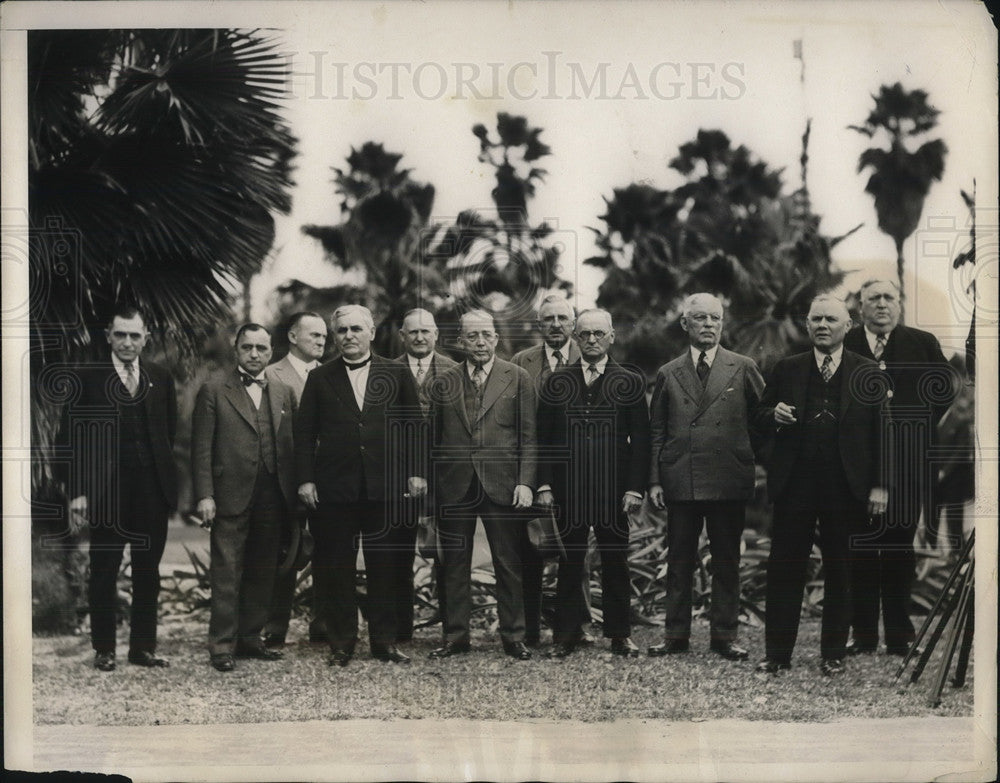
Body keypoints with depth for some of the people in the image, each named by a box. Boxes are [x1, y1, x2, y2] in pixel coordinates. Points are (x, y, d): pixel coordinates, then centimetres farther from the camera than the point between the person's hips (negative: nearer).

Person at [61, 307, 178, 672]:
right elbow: (71, 437, -4)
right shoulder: (87, 378, -2)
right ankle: (104, 648, 16)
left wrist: (161, 471, 4)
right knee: (104, 571, 5)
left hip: (153, 489, 3)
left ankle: (143, 646, 18)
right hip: (106, 490, -3)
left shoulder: (161, 378, 8)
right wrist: (77, 491, -10)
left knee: (148, 571, 9)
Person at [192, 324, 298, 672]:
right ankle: (222, 645, 2)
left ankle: (250, 638, 19)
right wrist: (204, 495, -9)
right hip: (231, 496, -4)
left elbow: (291, 444, 14)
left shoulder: (283, 392, 14)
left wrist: (295, 489, 6)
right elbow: (201, 448, -2)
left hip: (272, 496, 5)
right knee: (227, 574, -3)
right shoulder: (214, 391, 1)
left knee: (262, 572, 9)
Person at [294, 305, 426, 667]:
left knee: (384, 568, 6)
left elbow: (414, 426, 8)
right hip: (334, 488, 0)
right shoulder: (319, 378, 8)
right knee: (336, 569, 4)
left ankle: (385, 642, 15)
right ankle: (341, 644, 13)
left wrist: (415, 472, 0)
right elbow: (304, 433, 6)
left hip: (384, 487, 0)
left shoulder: (397, 374, 8)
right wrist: (306, 479, -2)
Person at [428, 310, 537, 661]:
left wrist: (525, 482, -7)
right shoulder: (444, 384, 9)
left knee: (508, 565, 3)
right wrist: (428, 485, 4)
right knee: (454, 565, 6)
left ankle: (513, 637, 11)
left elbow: (528, 436, 2)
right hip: (454, 487, 2)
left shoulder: (517, 379, 4)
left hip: (502, 486, -2)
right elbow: (433, 438, 10)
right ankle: (455, 635, 14)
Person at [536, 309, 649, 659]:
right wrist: (544, 485, -2)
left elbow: (640, 440, 2)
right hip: (568, 490, 1)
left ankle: (620, 636, 16)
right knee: (568, 566, 5)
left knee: (615, 565, 6)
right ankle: (565, 637, 11)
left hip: (614, 492, 0)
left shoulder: (630, 382, 5)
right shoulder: (556, 382, 8)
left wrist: (635, 488, -5)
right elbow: (542, 438, 7)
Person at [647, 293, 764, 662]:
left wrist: (751, 458, 1)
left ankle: (724, 635, 14)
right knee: (679, 561, 7)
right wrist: (654, 480, 3)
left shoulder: (743, 369, 5)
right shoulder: (668, 374, 9)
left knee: (727, 562, 6)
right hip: (680, 482, 1)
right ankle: (676, 634, 15)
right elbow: (657, 431, 9)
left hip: (729, 481, -1)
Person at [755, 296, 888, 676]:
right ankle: (777, 653, 9)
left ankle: (833, 654, 18)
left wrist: (880, 485, -3)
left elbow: (882, 432, 4)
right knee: (784, 569, 1)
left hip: (845, 485, -1)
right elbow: (761, 416, 14)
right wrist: (774, 415, -10)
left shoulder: (868, 373, 5)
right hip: (795, 484, 1)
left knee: (840, 572, 7)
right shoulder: (786, 369, 10)